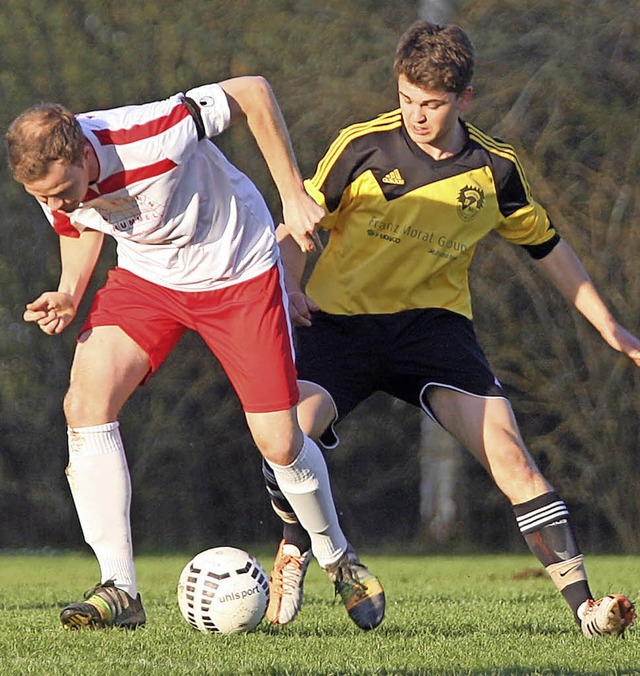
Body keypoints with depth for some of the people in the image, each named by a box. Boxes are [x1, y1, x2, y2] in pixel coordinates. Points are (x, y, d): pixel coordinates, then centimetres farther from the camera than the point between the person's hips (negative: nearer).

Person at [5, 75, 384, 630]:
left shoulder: (151, 137, -37)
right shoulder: (51, 182, -19)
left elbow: (254, 92, -24)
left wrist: (292, 191, -20)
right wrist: (68, 295, -14)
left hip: (239, 270, -4)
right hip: (146, 276, 4)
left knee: (279, 443, -4)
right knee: (85, 401, -19)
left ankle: (338, 558, 28)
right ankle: (119, 590, -13)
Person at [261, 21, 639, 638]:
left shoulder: (495, 169, 1)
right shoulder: (363, 146, -7)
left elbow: (546, 245, 17)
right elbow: (297, 226, 1)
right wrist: (288, 287, -19)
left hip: (433, 321, 1)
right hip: (341, 318, -1)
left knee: (507, 451, -16)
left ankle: (584, 607, -14)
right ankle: (294, 549, 6)